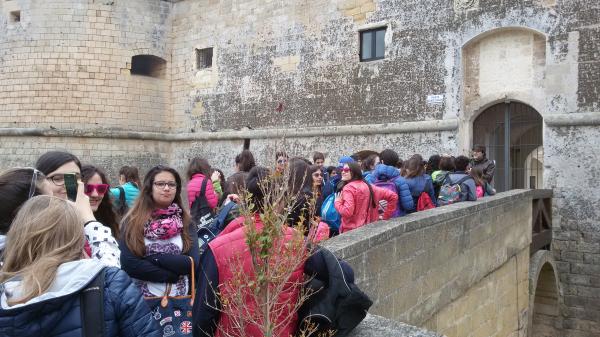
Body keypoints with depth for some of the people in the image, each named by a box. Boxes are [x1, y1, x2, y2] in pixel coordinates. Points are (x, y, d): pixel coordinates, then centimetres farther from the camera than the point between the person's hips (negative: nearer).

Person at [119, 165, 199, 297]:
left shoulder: (185, 221, 6)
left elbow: (193, 262, -3)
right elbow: (129, 264, -9)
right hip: (142, 298, -1)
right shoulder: (133, 221, 1)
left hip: (180, 298, 1)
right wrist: (173, 275, -7)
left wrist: (155, 258, -9)